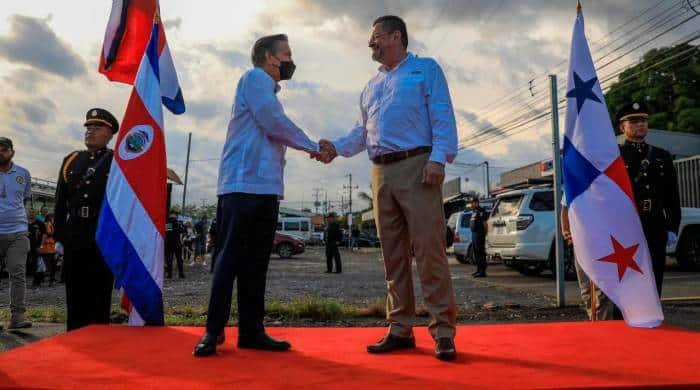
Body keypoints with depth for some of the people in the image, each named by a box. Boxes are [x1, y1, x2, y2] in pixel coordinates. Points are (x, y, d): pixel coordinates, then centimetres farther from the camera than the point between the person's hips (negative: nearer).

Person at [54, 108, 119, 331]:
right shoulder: (70, 161, 13)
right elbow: (60, 204, 14)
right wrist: (59, 237, 10)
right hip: (74, 240, 4)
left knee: (100, 298, 4)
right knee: (75, 299, 11)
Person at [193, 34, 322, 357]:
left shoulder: (268, 90, 26)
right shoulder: (255, 77, 1)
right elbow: (276, 124, -8)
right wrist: (312, 147, 2)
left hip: (266, 189, 9)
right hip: (243, 185, -9)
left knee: (255, 263, 7)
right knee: (229, 260, -6)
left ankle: (251, 330, 12)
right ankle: (213, 331, 1)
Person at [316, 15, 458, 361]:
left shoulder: (426, 69, 11)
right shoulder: (371, 86, 27)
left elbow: (442, 118, -1)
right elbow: (362, 131, 22)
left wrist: (438, 158, -16)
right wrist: (336, 148, 3)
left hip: (417, 167, -6)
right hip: (381, 173, 6)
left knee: (429, 250, -10)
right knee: (393, 255, 5)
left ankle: (442, 331, -4)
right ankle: (401, 329, 11)